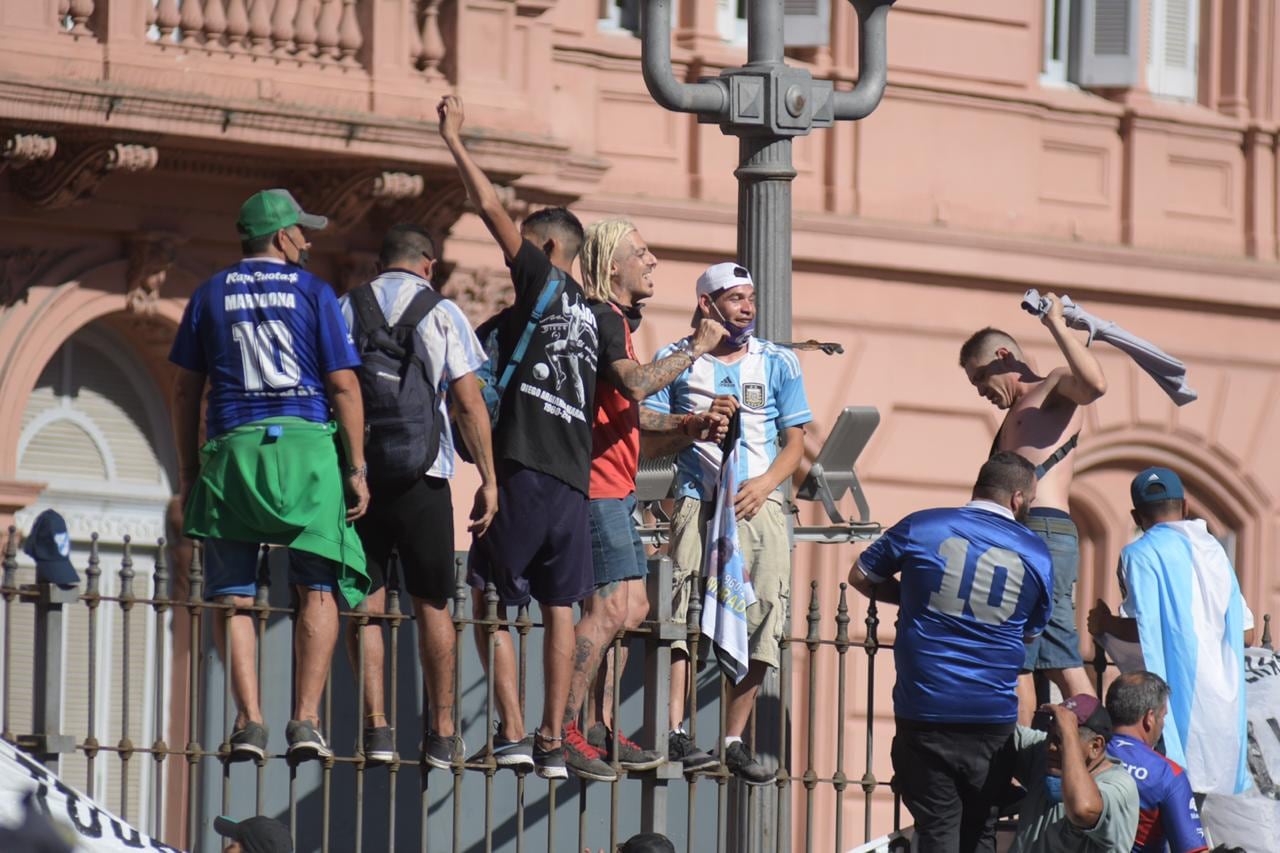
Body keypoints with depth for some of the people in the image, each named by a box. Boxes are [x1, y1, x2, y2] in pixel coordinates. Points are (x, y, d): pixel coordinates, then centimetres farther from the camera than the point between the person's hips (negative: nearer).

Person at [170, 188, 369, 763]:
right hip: (306, 444, -1)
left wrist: (188, 468, 16)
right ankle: (305, 721, -7)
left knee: (232, 596, 4)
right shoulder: (312, 292, 4)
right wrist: (357, 467, 3)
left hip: (233, 450, 2)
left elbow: (186, 390, 10)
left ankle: (250, 720, -9)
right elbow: (344, 385, 0)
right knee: (317, 590, 4)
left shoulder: (210, 295, 10)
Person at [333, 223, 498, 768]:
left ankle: (376, 726, -5)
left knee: (365, 604, 4)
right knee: (432, 606, 8)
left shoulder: (345, 309, 8)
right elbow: (468, 401, -3)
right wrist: (488, 479, 1)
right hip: (422, 475, -1)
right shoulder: (442, 314, 3)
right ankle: (441, 735, 9)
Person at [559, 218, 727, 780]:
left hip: (614, 486, 11)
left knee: (631, 608, 13)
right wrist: (695, 349, -20)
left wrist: (683, 425, 17)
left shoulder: (616, 320, 20)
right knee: (611, 608, -15)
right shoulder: (602, 318, -13)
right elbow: (636, 383, -30)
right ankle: (560, 732, -16)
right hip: (598, 485, -11)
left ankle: (602, 730, 17)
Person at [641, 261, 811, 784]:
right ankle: (676, 734, -20)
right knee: (682, 612, -17)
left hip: (759, 504, 2)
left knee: (761, 622, -5)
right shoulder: (676, 361, 9)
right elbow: (650, 442, 7)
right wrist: (698, 422, -10)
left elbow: (795, 441, 11)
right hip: (698, 501, -2)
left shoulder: (778, 363, 12)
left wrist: (766, 483, -7)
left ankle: (735, 741, 2)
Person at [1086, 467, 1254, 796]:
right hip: (1224, 695, 6)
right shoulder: (1214, 549, 14)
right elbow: (1244, 629, 14)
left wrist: (1104, 624, 3)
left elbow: (1144, 630, -16)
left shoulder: (1141, 554, -5)